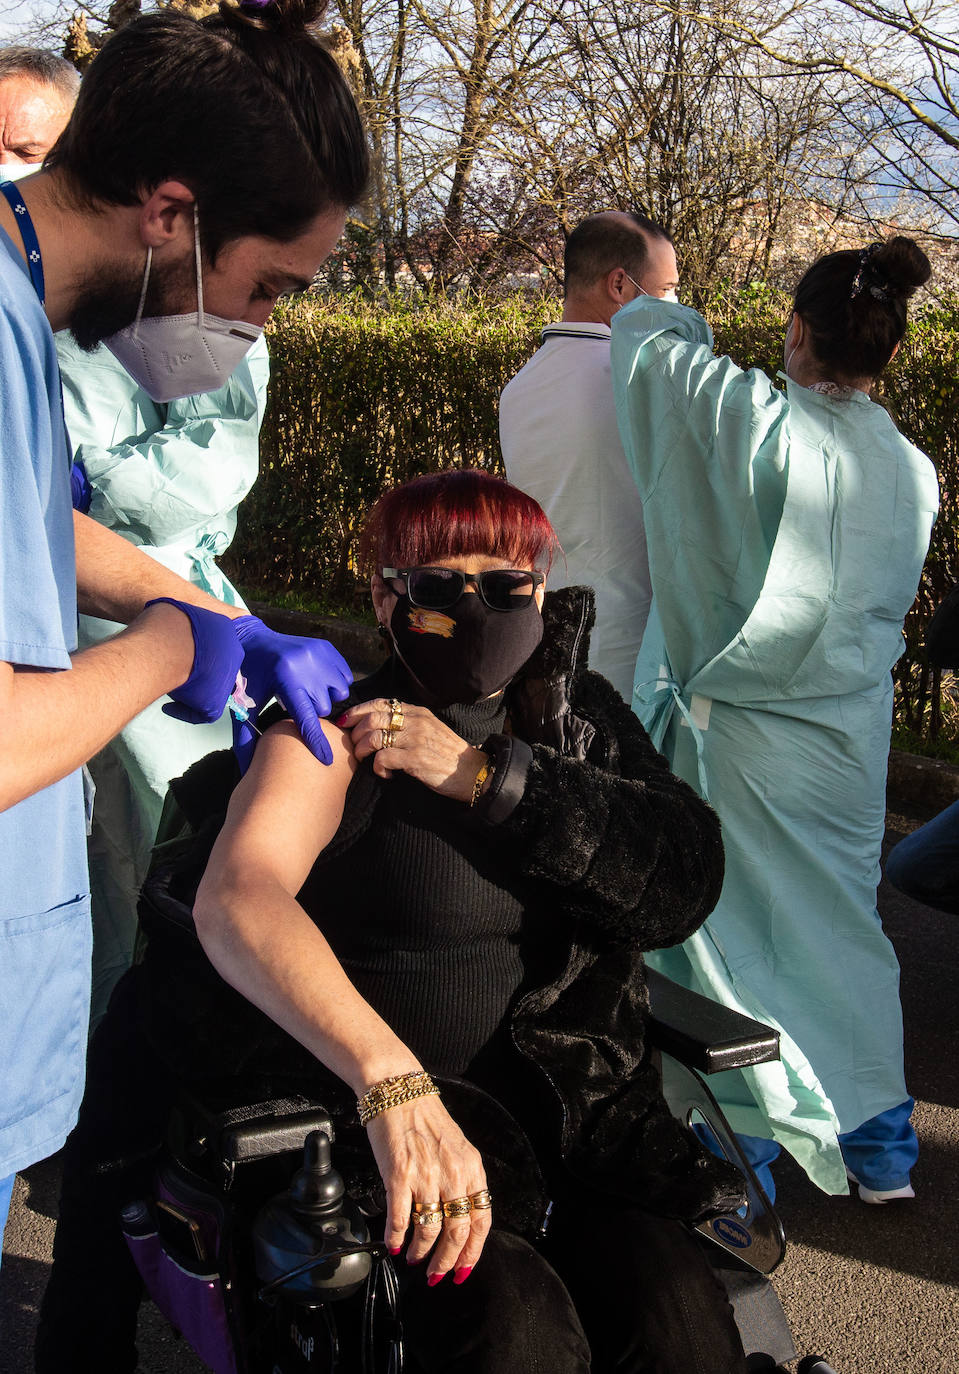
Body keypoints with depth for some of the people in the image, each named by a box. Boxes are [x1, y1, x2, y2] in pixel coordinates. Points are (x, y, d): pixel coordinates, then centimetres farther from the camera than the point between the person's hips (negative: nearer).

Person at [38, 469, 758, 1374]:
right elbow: (233, 900, -21)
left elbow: (688, 878, -4)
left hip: (570, 1116, 4)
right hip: (372, 1120, -3)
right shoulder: (339, 734, -2)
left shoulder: (579, 723, 11)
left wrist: (485, 775, -14)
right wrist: (395, 1083, -36)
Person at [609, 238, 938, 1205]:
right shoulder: (913, 472, -1)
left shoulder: (755, 420, -17)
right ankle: (879, 1148, 30)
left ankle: (740, 1156, 17)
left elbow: (643, 332, -4)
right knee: (843, 921, 18)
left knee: (732, 929, 7)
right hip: (849, 739, 5)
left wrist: (679, 322, 17)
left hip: (736, 729, -5)